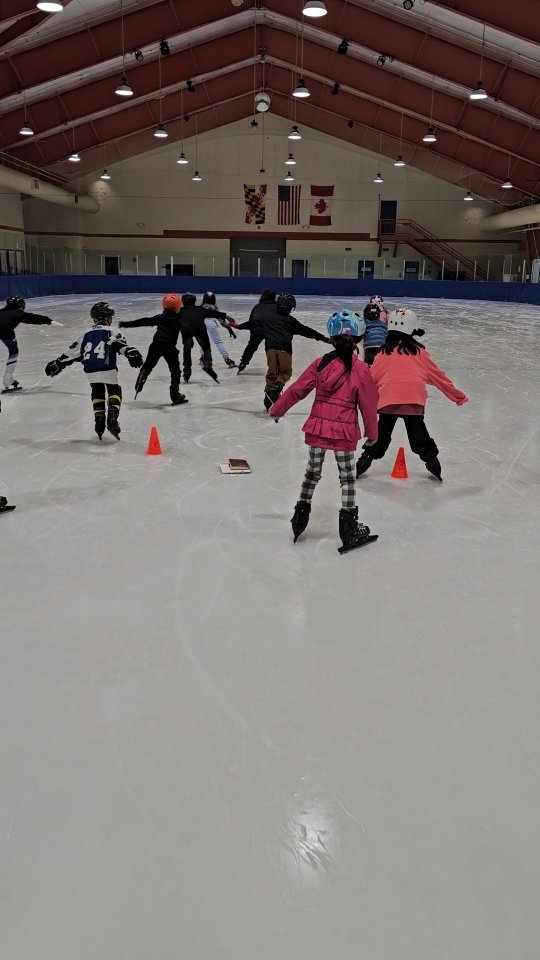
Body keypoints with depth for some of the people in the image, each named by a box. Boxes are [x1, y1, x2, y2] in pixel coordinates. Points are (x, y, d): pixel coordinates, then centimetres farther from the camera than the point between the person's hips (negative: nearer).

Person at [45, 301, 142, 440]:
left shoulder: (86, 334, 18)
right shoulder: (111, 331, 5)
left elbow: (73, 351, 20)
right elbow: (119, 344, -17)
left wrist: (57, 364, 28)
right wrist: (131, 353, -31)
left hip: (90, 371, 4)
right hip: (107, 370, -4)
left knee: (97, 393, 24)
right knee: (115, 392, 13)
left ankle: (99, 420, 12)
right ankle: (112, 419, -6)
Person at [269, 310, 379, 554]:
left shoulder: (320, 363, -2)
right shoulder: (360, 369, -9)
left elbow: (297, 390, 2)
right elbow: (368, 405, -4)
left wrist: (277, 410, 15)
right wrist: (372, 433, 10)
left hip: (317, 428, 3)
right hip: (344, 433, -3)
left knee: (312, 473, 19)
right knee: (347, 478, 9)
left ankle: (300, 515, 28)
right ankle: (349, 528, 11)